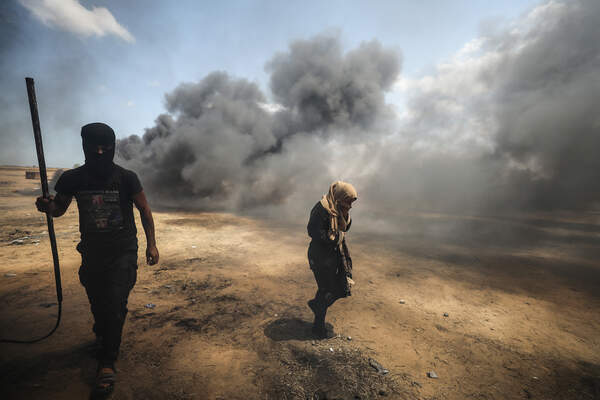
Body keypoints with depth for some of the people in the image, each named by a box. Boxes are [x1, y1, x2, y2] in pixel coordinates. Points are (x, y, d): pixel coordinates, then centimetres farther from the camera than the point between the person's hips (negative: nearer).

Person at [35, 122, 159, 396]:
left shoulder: (126, 178, -11)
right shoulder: (72, 178, -3)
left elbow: (144, 209, -4)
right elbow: (59, 208, 11)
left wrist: (151, 244, -6)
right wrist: (47, 206, -15)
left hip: (123, 251, -3)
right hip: (92, 251, 4)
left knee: (115, 305, -6)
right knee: (96, 302, 20)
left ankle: (107, 363, 10)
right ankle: (102, 334, 50)